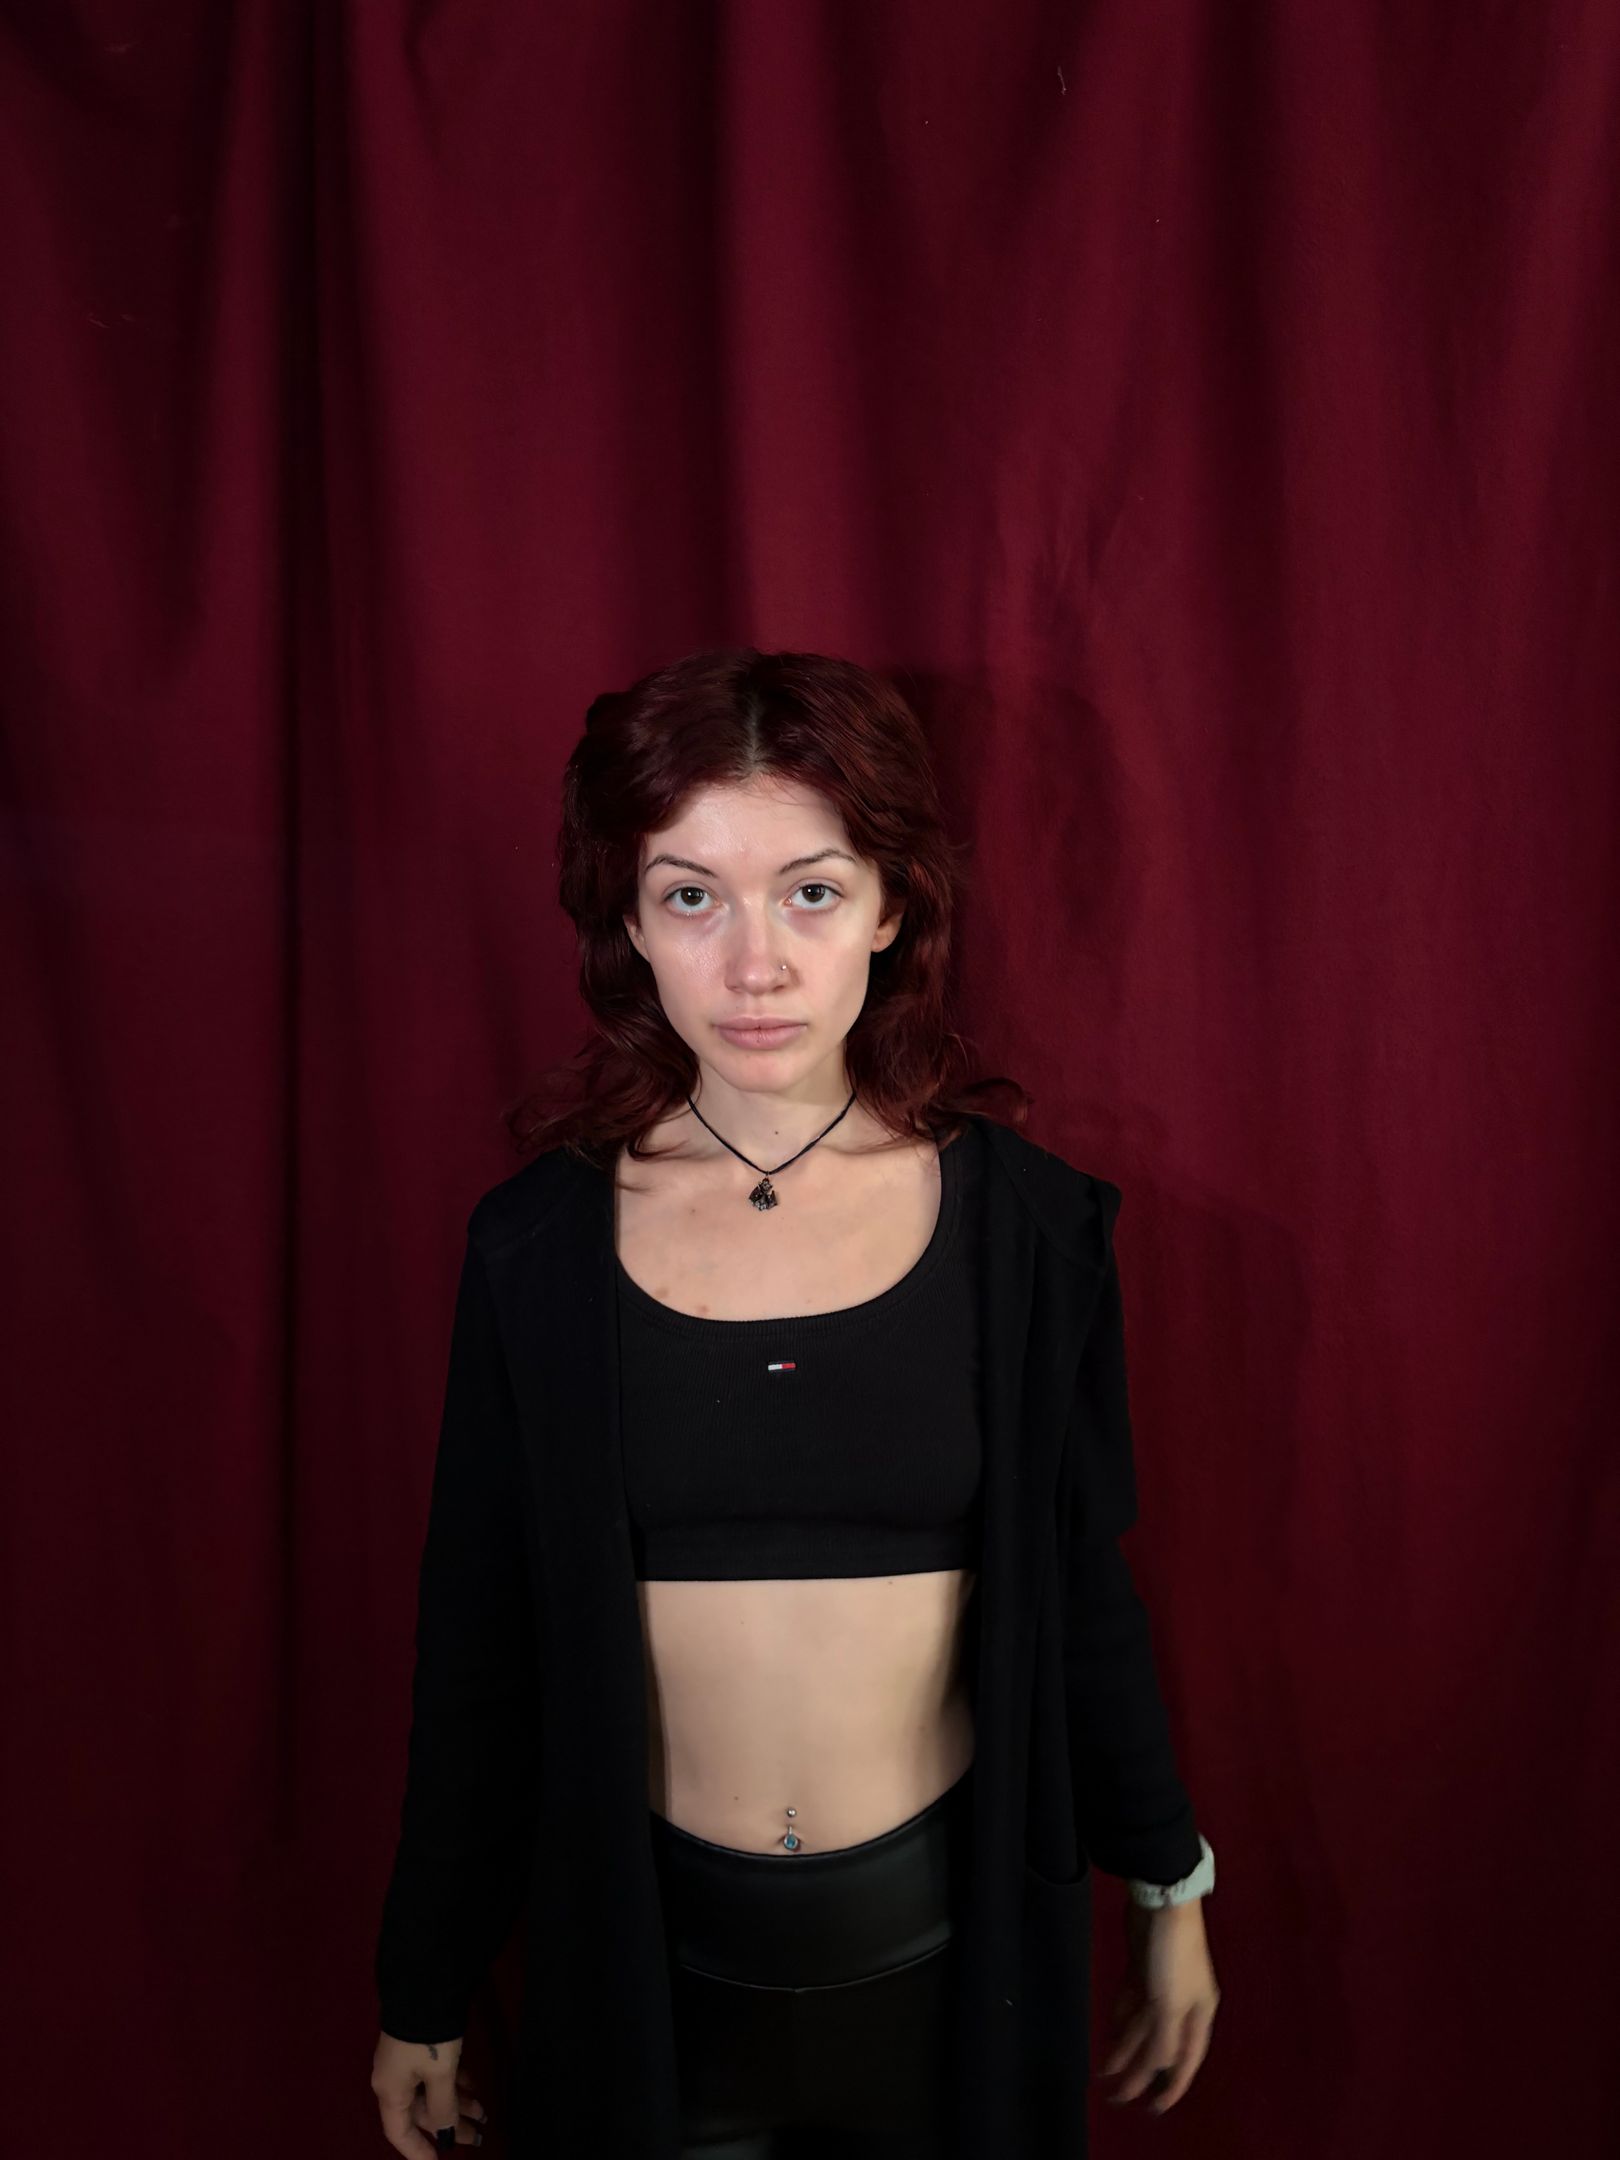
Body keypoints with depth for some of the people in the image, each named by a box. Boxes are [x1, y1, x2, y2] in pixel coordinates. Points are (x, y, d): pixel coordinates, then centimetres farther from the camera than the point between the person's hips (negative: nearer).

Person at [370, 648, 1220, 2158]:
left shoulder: (1024, 1224, -10)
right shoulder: (539, 1242, -9)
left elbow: (1082, 1593, 1)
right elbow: (476, 1642, -1)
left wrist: (1170, 1891, 10)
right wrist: (422, 1993, 7)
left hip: (950, 1934, 1)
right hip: (646, 1943, 0)